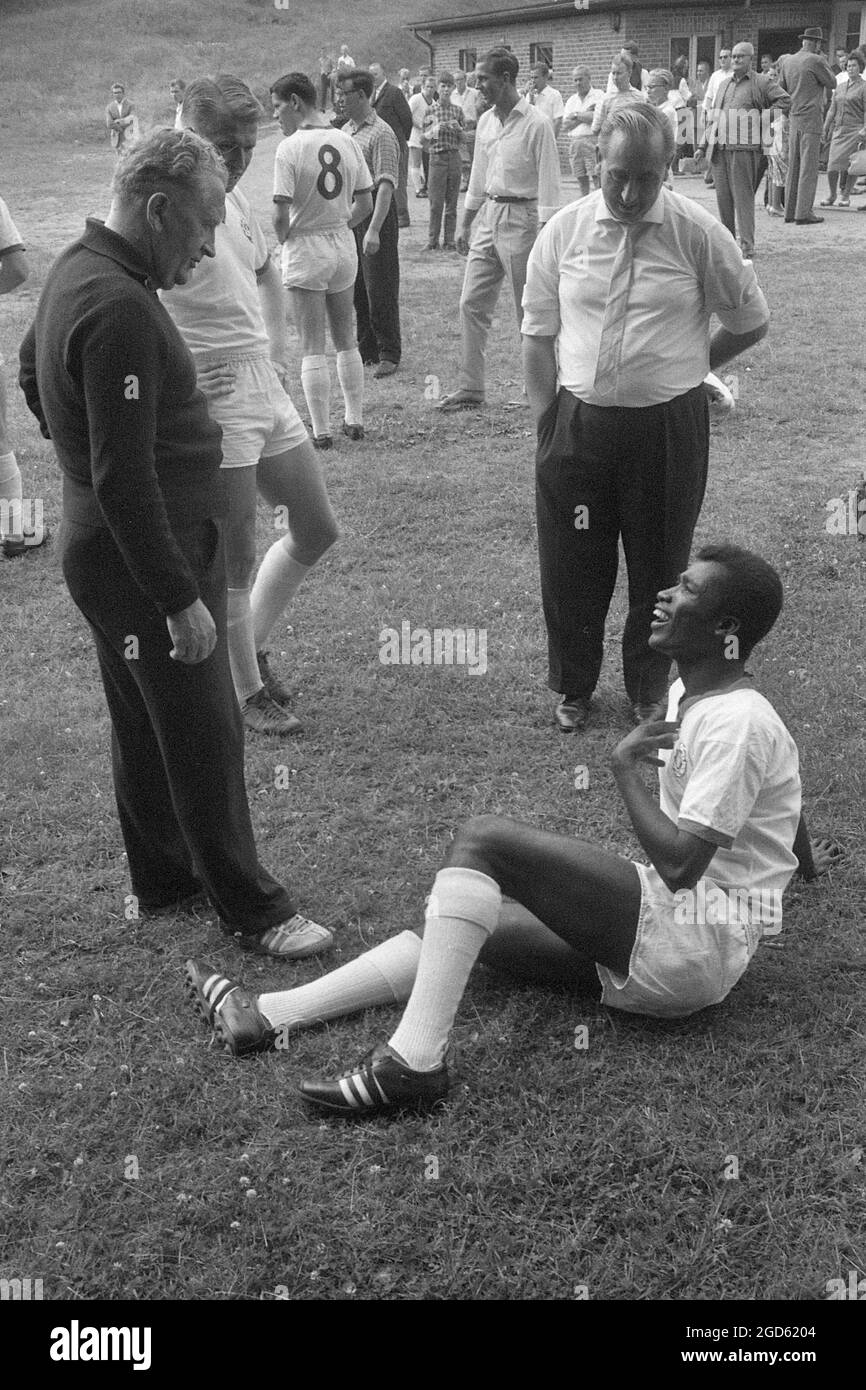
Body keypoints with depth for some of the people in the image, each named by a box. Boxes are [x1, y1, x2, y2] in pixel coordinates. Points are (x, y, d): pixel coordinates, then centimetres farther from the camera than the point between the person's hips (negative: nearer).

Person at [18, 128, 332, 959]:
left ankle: (161, 877, 36)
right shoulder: (120, 307, -25)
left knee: (144, 723, 20)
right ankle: (252, 911, 14)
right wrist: (181, 599, -25)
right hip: (146, 555, -11)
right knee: (204, 735, 0)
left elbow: (32, 373, 26)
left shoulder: (78, 270, 7)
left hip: (102, 542, 11)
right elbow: (126, 480, -28)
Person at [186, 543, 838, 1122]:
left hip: (694, 946, -10)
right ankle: (269, 1015, 1)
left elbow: (678, 865, -23)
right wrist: (802, 860, 49)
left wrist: (626, 767, -11)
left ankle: (415, 1059, -25)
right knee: (462, 925, 2)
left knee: (481, 839, -21)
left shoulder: (736, 723, -16)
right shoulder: (690, 693, 14)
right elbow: (784, 798, 31)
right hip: (651, 948, 10)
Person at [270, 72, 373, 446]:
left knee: (312, 348, 0)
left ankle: (321, 431, 1)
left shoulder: (289, 148, -14)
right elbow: (365, 204, 7)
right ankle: (354, 420, 21)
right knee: (346, 340, 16)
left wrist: (285, 241, 1)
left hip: (305, 249, -6)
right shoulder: (347, 142, 4)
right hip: (344, 247, 6)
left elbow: (281, 215, -18)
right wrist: (340, 227, 16)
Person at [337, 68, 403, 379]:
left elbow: (385, 185, -21)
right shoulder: (346, 131, 12)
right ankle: (366, 347, 24)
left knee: (380, 288, -3)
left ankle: (389, 354, 5)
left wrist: (374, 229, -28)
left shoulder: (380, 133, -13)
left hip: (375, 211, -8)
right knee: (357, 287, 13)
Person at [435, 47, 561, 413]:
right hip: (489, 216, 7)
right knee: (471, 304, 3)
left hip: (521, 217, -7)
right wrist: (465, 224, 18)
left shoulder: (536, 125, -12)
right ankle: (470, 389, 9)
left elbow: (548, 184, -13)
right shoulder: (486, 121, 10)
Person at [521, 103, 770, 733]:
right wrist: (548, 421, -1)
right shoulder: (564, 231, 0)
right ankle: (573, 688, 31)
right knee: (570, 566, 8)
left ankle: (650, 693, 31)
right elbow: (538, 337, 5)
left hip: (668, 425, -1)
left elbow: (751, 322, 7)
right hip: (578, 423, 1)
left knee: (660, 566, 10)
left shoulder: (698, 232, -5)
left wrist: (685, 367, 7)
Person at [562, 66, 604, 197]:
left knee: (598, 180, -11)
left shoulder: (598, 95, 2)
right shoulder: (571, 100, 16)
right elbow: (564, 127, 6)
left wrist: (576, 115, -3)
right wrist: (585, 116, -3)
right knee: (582, 182, 7)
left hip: (593, 141, -5)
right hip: (575, 143, 5)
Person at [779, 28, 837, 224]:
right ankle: (804, 213, -7)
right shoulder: (816, 61, -10)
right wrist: (825, 65, 10)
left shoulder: (787, 61, 8)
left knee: (793, 166, 11)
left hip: (793, 119, 6)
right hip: (811, 119, -6)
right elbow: (832, 83, -2)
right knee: (809, 167, -5)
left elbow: (781, 89, 14)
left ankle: (790, 211, 12)